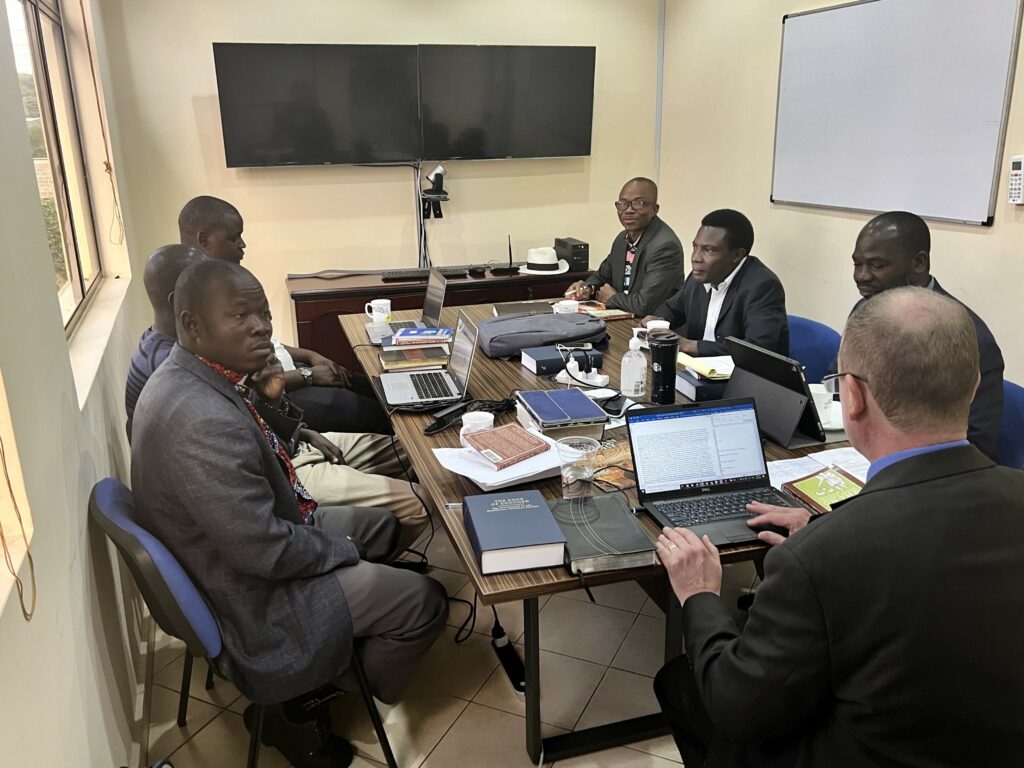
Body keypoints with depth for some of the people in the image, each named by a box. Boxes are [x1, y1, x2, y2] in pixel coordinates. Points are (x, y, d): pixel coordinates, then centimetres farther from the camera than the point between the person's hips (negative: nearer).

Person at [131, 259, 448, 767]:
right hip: (252, 600, -10)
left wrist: (263, 397, -7)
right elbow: (266, 551, -31)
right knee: (424, 602, -3)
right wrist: (341, 549, -13)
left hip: (220, 561, 10)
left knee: (381, 526, 22)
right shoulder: (204, 420, -36)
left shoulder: (179, 378, -3)